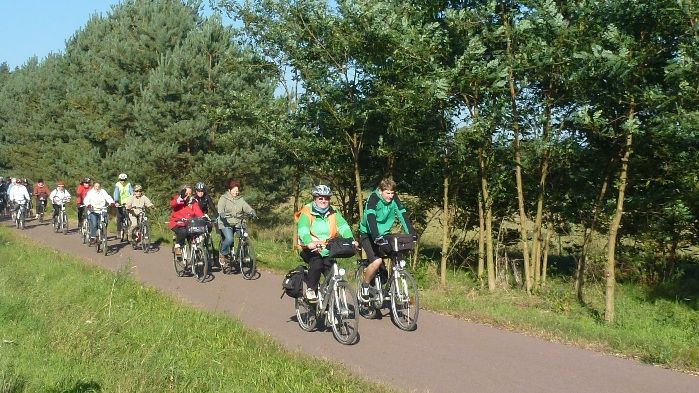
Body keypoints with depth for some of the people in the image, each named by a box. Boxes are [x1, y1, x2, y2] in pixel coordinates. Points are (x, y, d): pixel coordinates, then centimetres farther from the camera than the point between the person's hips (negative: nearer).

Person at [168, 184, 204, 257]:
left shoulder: (193, 202, 9)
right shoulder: (178, 199, 2)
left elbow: (198, 211, -8)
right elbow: (172, 204, -22)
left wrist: (203, 217, -29)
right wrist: (181, 198, -37)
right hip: (177, 223, -3)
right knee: (182, 232, -33)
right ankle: (177, 247, -10)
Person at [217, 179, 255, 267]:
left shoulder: (240, 199, 13)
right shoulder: (223, 198, 2)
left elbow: (246, 207, -2)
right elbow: (220, 209, -13)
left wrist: (251, 211, -25)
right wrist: (222, 213, -37)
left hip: (238, 223, 4)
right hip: (226, 223, -4)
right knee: (229, 239, -25)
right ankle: (222, 253, 2)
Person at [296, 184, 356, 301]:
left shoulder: (333, 213, 3)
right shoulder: (307, 213, -9)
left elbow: (344, 227, -11)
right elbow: (303, 230, -25)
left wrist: (351, 240, -30)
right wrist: (309, 243, -45)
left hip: (328, 250, 4)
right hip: (311, 249, -4)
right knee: (317, 263, -29)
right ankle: (310, 289, -9)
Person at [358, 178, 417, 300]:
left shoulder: (394, 199, -8)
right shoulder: (373, 198, -23)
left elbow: (403, 215, -13)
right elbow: (371, 219, -35)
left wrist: (412, 233, -25)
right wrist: (377, 237, -48)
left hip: (384, 234, 6)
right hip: (368, 235, -6)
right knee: (377, 261, -25)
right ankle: (365, 286, -2)